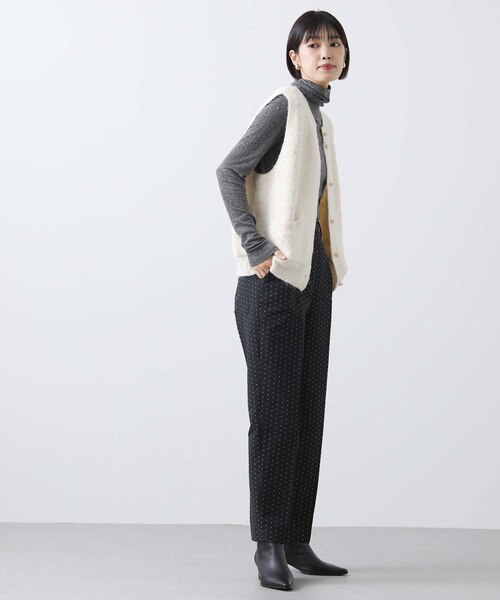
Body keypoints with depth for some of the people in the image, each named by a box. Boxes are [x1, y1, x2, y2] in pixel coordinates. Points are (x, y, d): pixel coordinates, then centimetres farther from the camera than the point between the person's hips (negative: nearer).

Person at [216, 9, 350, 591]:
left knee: (309, 412, 8)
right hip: (275, 280, -8)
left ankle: (297, 542, 16)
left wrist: (329, 268, 11)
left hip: (313, 278, 9)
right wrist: (257, 248, -20)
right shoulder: (284, 105, -7)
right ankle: (268, 544, 5)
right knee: (276, 412, -5)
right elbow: (229, 171, -16)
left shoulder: (321, 119, 19)